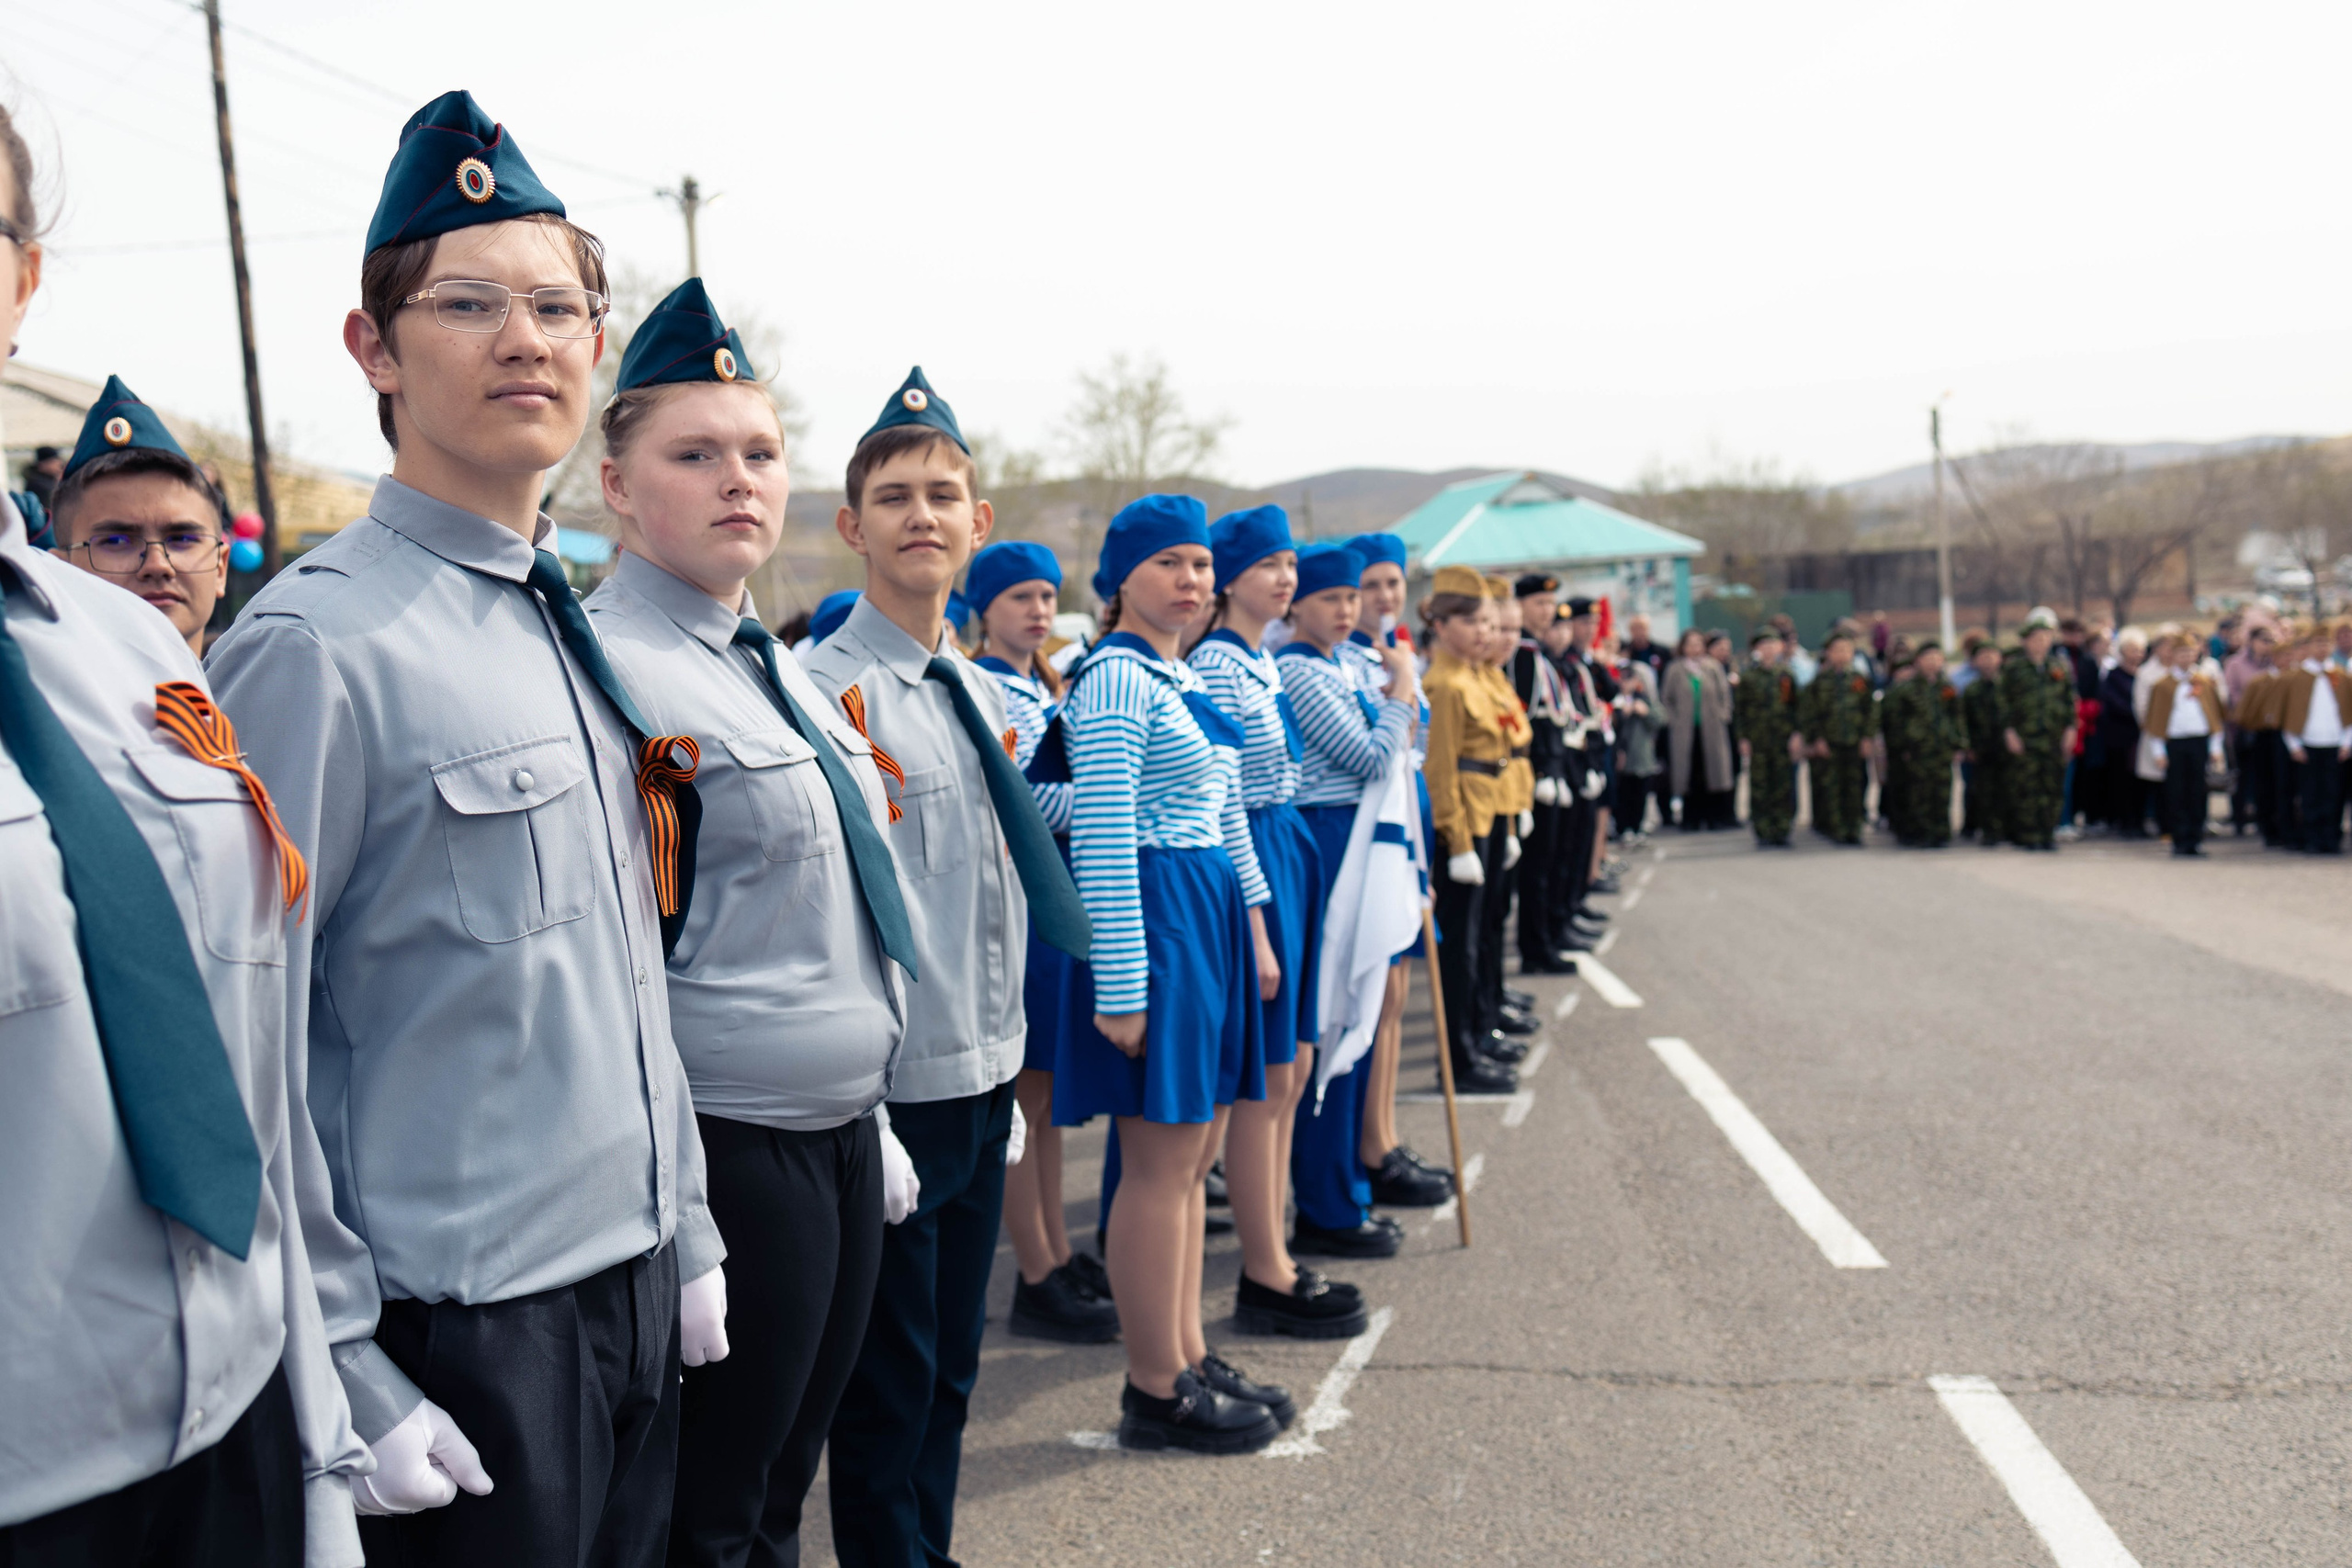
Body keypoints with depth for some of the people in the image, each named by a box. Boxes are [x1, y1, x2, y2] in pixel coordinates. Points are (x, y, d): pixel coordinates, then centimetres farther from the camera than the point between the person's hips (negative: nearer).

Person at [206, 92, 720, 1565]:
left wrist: (687, 1239, 13)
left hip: (636, 1287, 7)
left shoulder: (573, 630, 8)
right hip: (466, 1325, -7)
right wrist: (344, 1374, -14)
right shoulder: (319, 643, -15)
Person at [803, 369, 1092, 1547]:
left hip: (986, 1075, 7)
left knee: (952, 1361, 19)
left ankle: (932, 1546, 35)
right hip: (895, 1087, -7)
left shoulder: (979, 689, 10)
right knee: (889, 1378, 7)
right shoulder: (829, 689, -14)